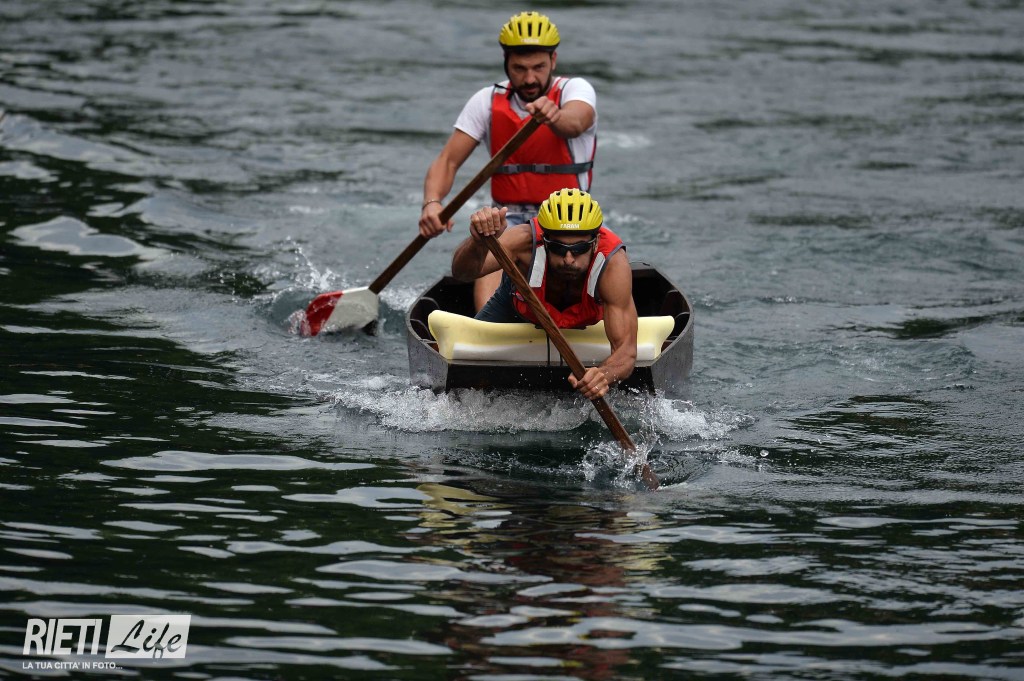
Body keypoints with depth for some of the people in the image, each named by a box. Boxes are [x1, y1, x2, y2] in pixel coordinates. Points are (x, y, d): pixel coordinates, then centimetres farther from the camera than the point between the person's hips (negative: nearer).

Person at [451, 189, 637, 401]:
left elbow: (626, 349, -47)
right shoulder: (527, 241, -44)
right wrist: (479, 241, -80)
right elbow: (463, 272, -57)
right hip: (518, 309, 0)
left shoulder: (613, 263, -44)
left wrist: (604, 375, -71)